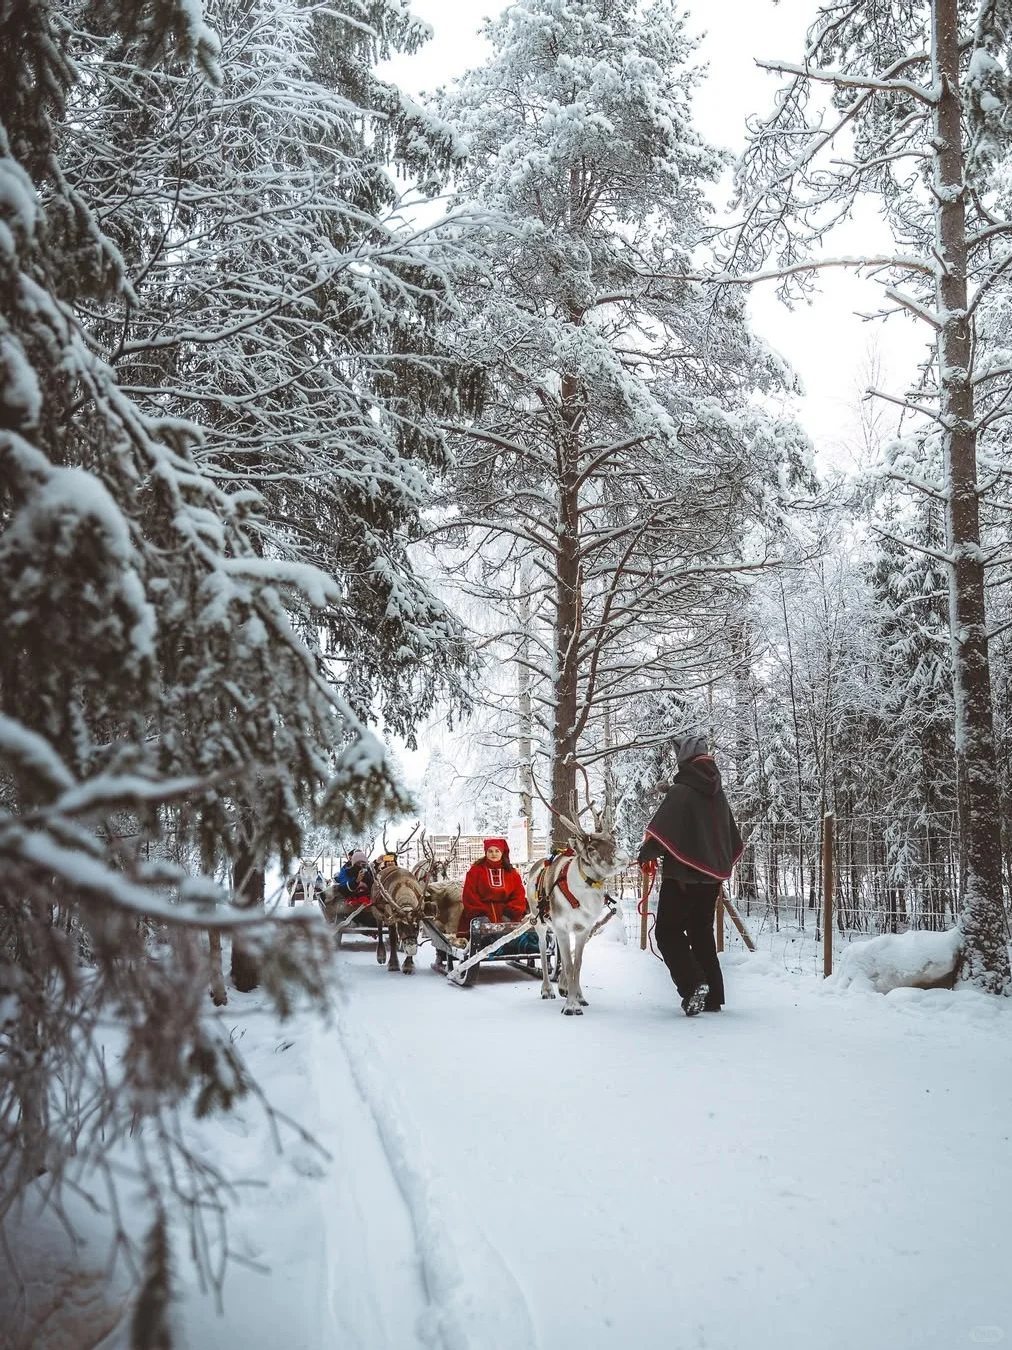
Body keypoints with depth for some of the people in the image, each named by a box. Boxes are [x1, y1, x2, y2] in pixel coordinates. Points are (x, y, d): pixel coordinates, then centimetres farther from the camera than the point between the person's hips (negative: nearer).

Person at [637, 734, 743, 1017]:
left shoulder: (681, 791, -14)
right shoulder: (718, 795, 10)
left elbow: (660, 832, -19)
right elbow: (734, 840, 18)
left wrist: (646, 855, -2)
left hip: (682, 875, -7)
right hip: (711, 875, 7)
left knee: (668, 931, 1)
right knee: (702, 932, 15)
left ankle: (693, 984, -16)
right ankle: (712, 997, 15)